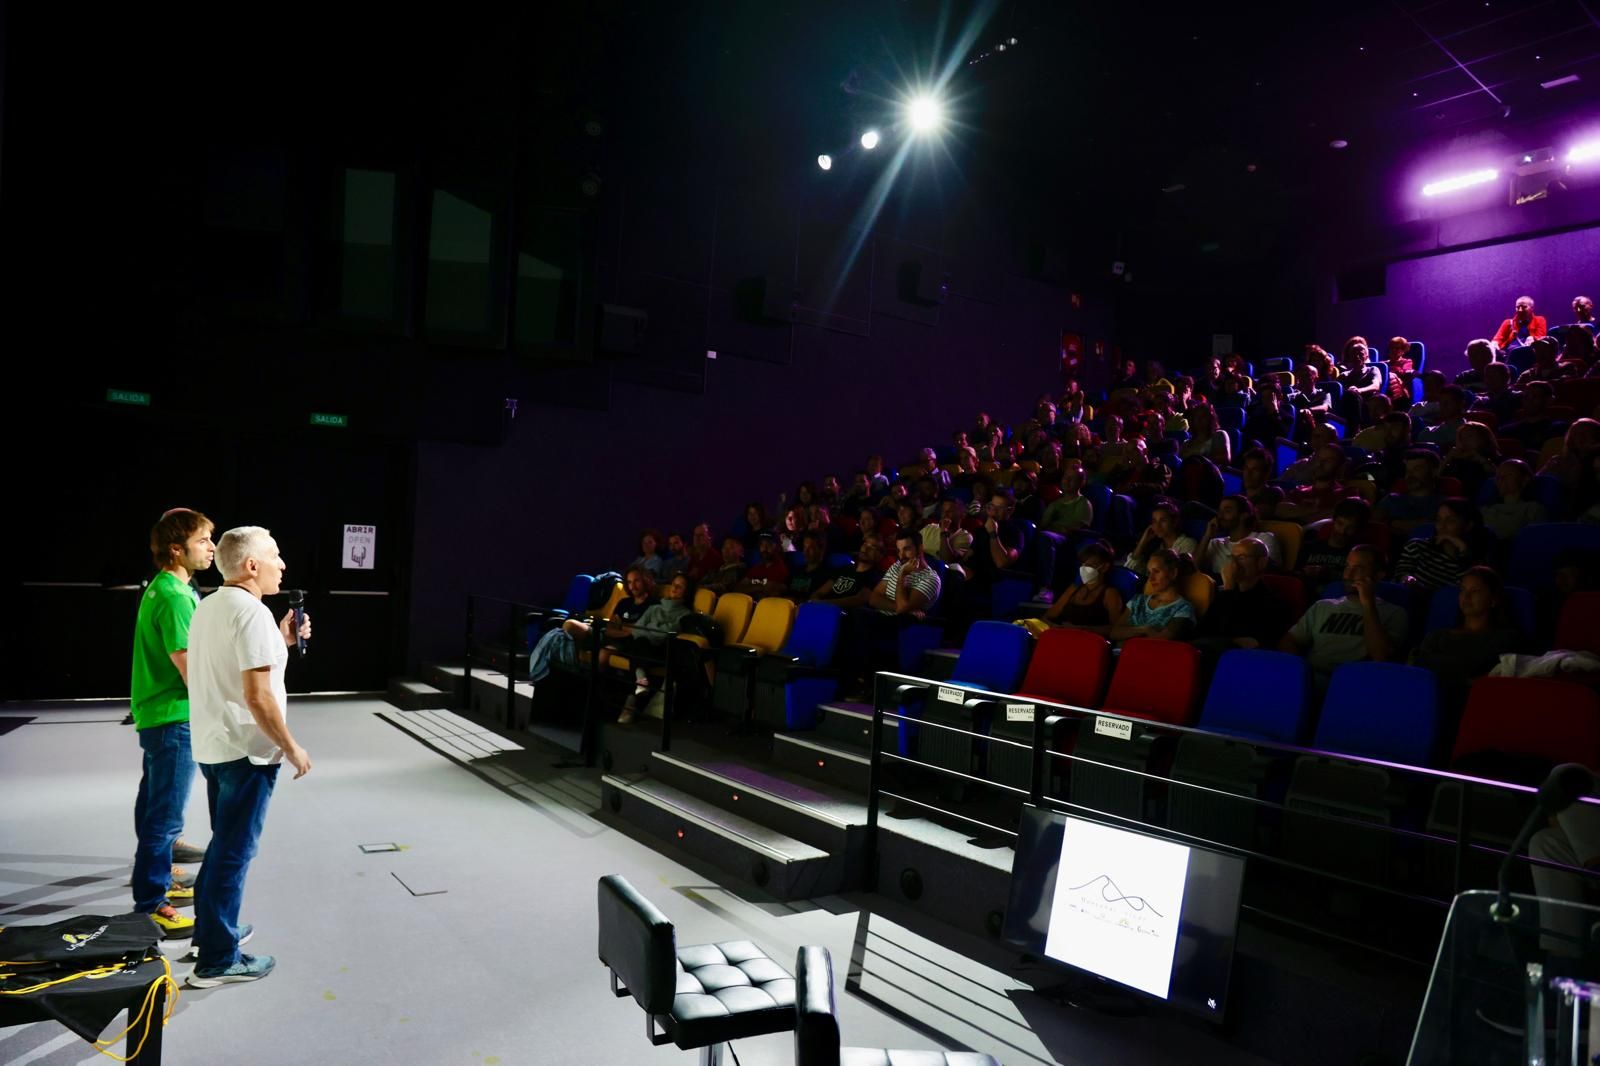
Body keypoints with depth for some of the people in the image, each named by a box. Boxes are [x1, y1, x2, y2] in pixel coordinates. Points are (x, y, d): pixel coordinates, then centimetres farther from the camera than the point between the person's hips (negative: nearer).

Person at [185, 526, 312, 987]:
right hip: (245, 750, -10)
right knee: (234, 852, 1)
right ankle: (218, 959, 10)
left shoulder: (208, 607, 10)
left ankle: (211, 927, 37)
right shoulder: (252, 614, -21)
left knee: (225, 844, 24)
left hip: (213, 746, 10)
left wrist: (280, 642, 13)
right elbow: (258, 697, -24)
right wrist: (292, 748, -15)